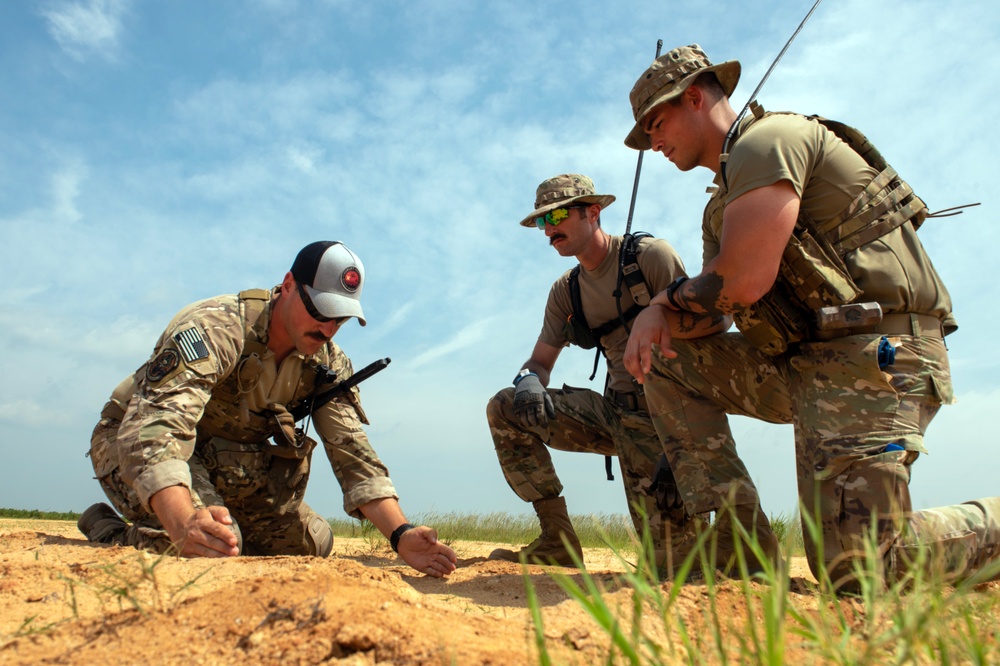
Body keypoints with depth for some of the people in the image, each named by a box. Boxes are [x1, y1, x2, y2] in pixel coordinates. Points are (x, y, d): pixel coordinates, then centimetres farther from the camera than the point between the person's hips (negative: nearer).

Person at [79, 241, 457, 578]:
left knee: (312, 544, 0)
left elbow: (352, 452, -15)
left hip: (225, 461, 6)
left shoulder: (329, 364, -9)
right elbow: (155, 427, -43)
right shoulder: (217, 328, -31)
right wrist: (184, 524, -62)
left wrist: (401, 536, -30)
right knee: (203, 543, -32)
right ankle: (109, 533, -4)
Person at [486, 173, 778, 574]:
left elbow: (698, 339, -15)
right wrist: (528, 383, -15)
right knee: (505, 408, -4)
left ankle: (743, 514, 14)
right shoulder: (565, 291, 12)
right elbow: (540, 361, 13)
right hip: (616, 411, 7)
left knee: (674, 551, -19)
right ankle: (556, 540, -2)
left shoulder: (650, 256, -9)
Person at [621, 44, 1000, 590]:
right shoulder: (724, 203, 22)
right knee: (666, 358, 7)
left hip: (872, 357, -10)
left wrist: (673, 295, 0)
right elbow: (707, 300, 17)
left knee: (854, 564, -16)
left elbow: (744, 280, -20)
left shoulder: (768, 139, -9)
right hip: (802, 363, 10)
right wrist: (658, 311, -5)